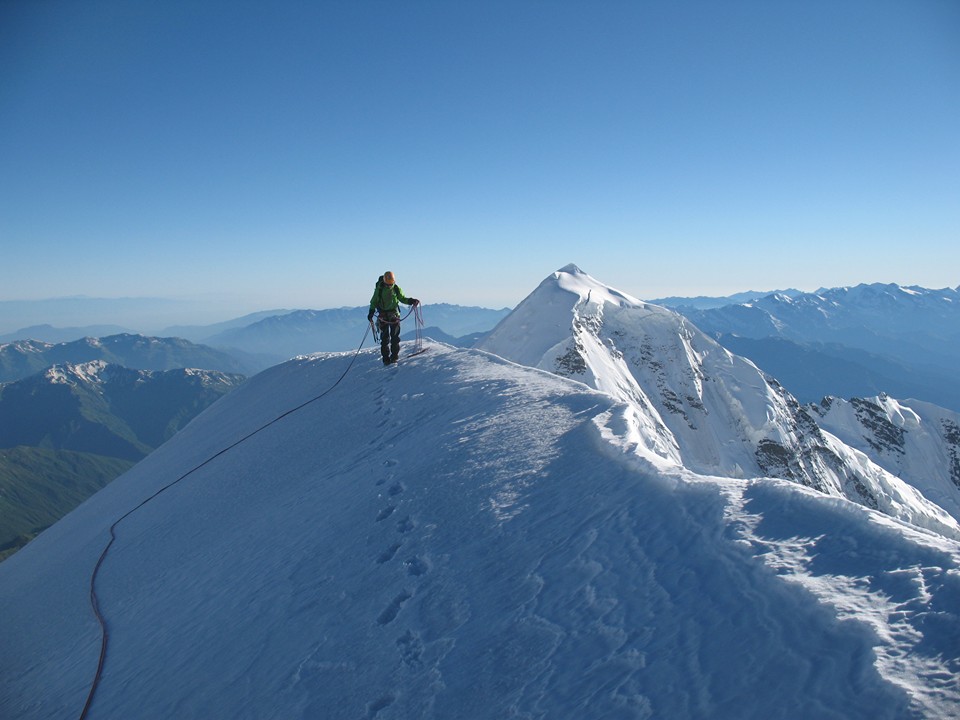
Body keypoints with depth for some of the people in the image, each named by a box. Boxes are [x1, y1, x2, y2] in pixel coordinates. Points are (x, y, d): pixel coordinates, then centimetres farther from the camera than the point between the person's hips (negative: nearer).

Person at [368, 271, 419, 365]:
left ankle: (394, 356, 4)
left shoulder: (396, 288, 0)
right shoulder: (379, 288, -4)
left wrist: (411, 301, -6)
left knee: (395, 336, -3)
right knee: (385, 338, -2)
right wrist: (371, 312, -7)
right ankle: (386, 358, 3)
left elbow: (402, 298, 11)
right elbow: (374, 301, 4)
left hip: (394, 314, 1)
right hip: (383, 315, -1)